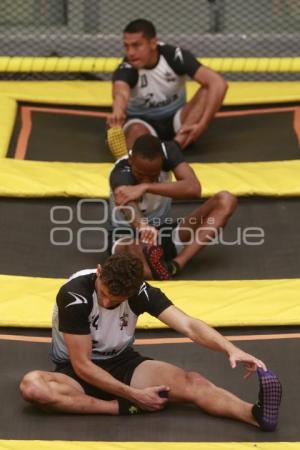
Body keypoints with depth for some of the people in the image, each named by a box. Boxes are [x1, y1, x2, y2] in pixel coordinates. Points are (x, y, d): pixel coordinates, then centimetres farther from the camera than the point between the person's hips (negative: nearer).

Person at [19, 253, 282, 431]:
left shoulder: (140, 292, -16)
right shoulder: (75, 296, -27)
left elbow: (188, 326, -25)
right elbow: (82, 366, -24)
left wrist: (230, 349, -43)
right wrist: (134, 396, -26)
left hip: (122, 363, 2)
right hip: (75, 371, -2)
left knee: (190, 381, -25)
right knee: (32, 386, -38)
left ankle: (257, 415, -48)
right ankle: (123, 409, -33)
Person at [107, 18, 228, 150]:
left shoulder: (174, 56, -21)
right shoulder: (125, 69, -24)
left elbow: (218, 83, -28)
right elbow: (121, 93, -48)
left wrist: (202, 125, -37)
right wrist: (118, 113, -73)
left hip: (176, 119, 2)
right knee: (136, 131, -36)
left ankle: (178, 142, -38)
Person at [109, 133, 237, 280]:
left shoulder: (168, 151, -14)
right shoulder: (121, 173, -25)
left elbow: (194, 188, -31)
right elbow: (128, 205, -47)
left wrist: (146, 187, -41)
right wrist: (142, 226, -70)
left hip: (163, 232, 6)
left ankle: (174, 266, -29)